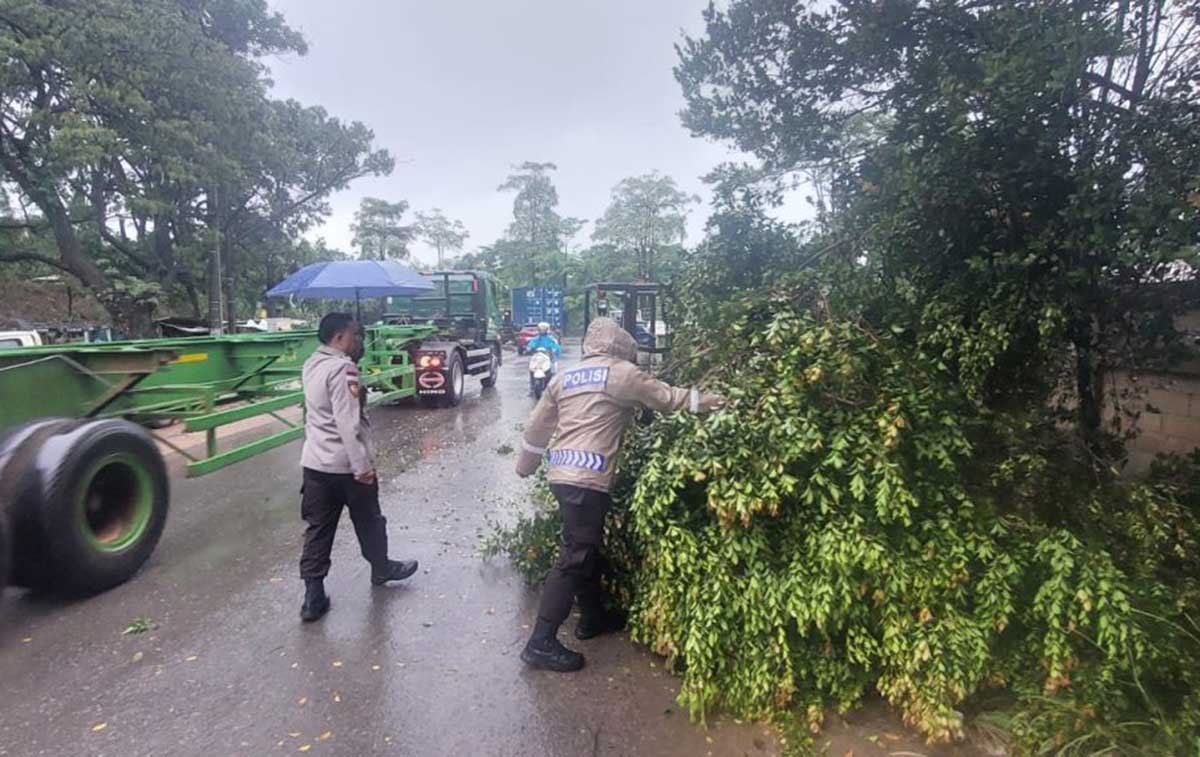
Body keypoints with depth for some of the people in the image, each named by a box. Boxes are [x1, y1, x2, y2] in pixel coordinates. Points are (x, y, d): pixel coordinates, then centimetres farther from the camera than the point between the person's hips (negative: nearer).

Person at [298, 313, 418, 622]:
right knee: (369, 521, 15)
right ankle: (381, 569, 35)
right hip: (346, 463, -7)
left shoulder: (312, 365, 8)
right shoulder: (343, 369, -20)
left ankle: (313, 596, 12)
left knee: (318, 529, 10)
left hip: (315, 461, 8)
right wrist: (362, 466, -23)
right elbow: (348, 423, -25)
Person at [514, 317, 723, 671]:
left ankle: (593, 617, 35)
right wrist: (702, 401, 16)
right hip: (587, 478, -8)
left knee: (590, 549, 20)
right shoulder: (621, 373, -2)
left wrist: (526, 465, 31)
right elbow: (665, 397, 2)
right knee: (574, 558, -4)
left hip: (562, 473, 8)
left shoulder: (565, 377, 17)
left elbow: (537, 426, 20)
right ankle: (541, 642, -1)